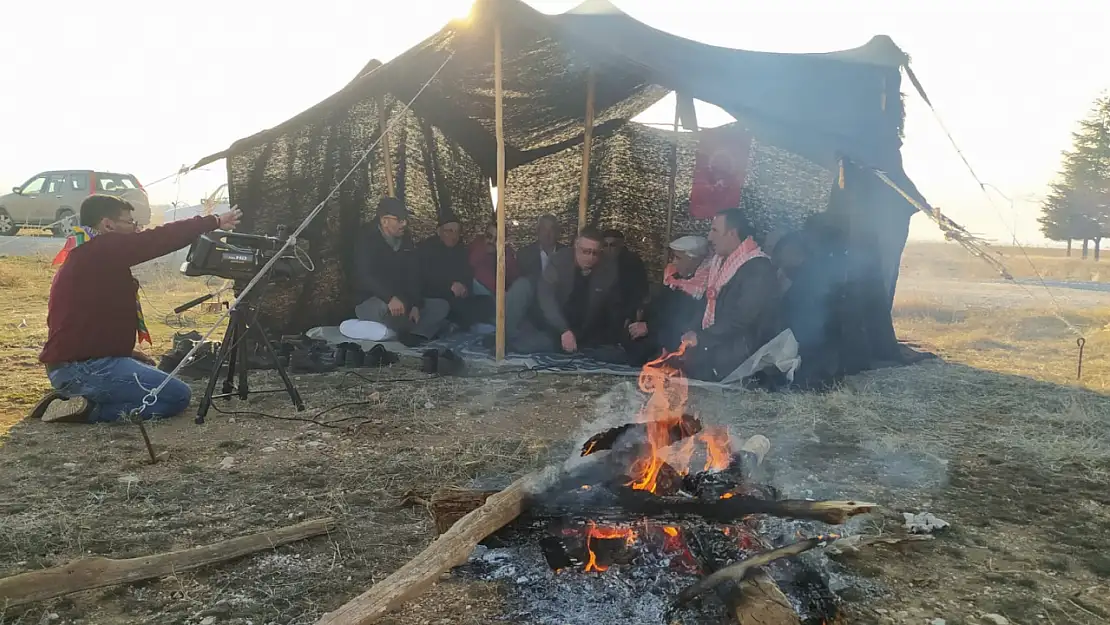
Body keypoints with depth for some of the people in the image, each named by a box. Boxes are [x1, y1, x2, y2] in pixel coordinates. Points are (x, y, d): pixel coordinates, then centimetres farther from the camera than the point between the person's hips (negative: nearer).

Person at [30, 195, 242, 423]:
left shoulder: (83, 256, 17)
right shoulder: (102, 251, -14)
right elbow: (159, 240, -17)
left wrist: (127, 352, 15)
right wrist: (214, 222, -10)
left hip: (68, 365, 11)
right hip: (85, 368, -10)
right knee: (178, 395, -11)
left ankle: (77, 397, 12)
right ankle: (91, 410, -11)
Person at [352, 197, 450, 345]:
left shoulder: (405, 240, 7)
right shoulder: (368, 240, -12)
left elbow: (414, 275, 4)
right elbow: (364, 276, -27)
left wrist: (416, 305, -12)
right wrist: (390, 298, -42)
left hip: (404, 302, 7)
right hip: (371, 303, -7)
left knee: (441, 306, -7)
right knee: (384, 308, -42)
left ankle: (412, 334, -29)